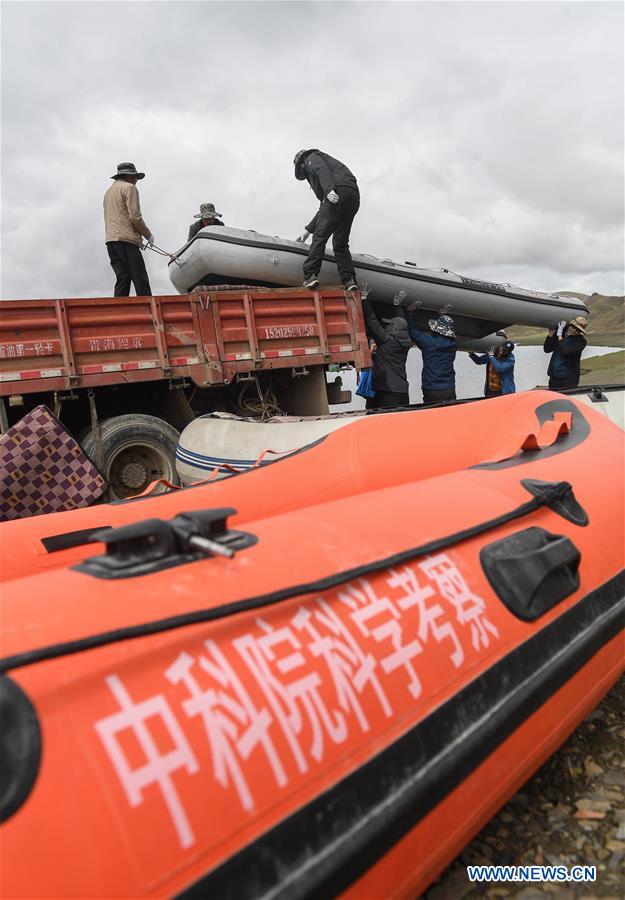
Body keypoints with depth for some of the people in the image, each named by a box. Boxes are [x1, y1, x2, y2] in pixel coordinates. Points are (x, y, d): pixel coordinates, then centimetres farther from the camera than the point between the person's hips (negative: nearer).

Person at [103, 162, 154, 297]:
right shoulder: (129, 188, 1)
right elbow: (135, 217, -10)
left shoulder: (109, 191, 29)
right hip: (126, 240, -8)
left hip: (111, 240, 8)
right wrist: (148, 235, 2)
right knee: (140, 280, -13)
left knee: (122, 279, 3)